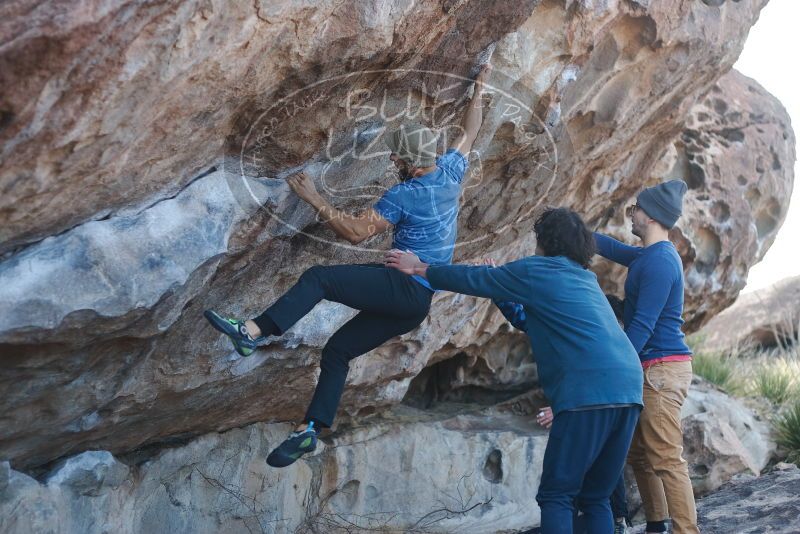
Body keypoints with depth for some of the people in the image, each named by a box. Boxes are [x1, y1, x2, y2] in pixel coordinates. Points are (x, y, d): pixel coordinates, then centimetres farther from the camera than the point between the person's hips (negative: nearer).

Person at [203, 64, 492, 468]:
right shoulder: (451, 171, 8)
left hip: (404, 287, -9)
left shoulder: (402, 196, -14)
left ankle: (251, 331, -30)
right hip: (417, 304, 9)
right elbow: (469, 132, 24)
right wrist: (480, 88, 33)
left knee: (317, 277, -18)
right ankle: (309, 430, 6)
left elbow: (356, 232, -17)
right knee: (337, 350, 10)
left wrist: (315, 200, -14)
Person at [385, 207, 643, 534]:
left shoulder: (537, 270, 6)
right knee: (595, 498, 14)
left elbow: (473, 279, 15)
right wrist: (498, 287, 40)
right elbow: (530, 321, 38)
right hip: (629, 389, 7)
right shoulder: (585, 278, 27)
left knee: (555, 496, -1)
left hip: (589, 392, -7)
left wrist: (419, 269, 26)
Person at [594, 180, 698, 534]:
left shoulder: (659, 262, -16)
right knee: (639, 454, 15)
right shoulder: (649, 256, 15)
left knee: (666, 459, -13)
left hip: (661, 369, -10)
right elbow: (612, 248, 32)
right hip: (653, 369, 10)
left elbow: (642, 325, -21)